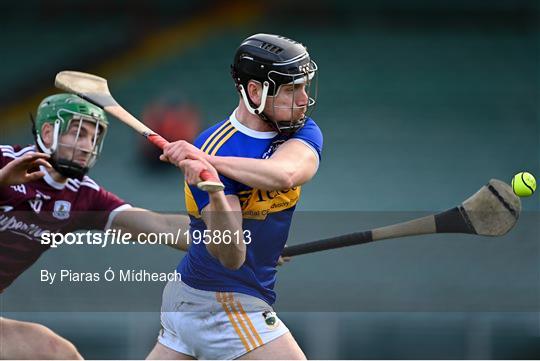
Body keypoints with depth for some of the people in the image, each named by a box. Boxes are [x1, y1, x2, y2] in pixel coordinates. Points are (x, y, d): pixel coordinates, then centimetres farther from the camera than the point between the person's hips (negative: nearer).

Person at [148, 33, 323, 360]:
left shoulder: (302, 131, 0)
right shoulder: (211, 148, -18)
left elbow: (285, 174, -26)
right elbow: (231, 256, -26)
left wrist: (209, 160, -34)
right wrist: (214, 193, -44)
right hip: (224, 305, -7)